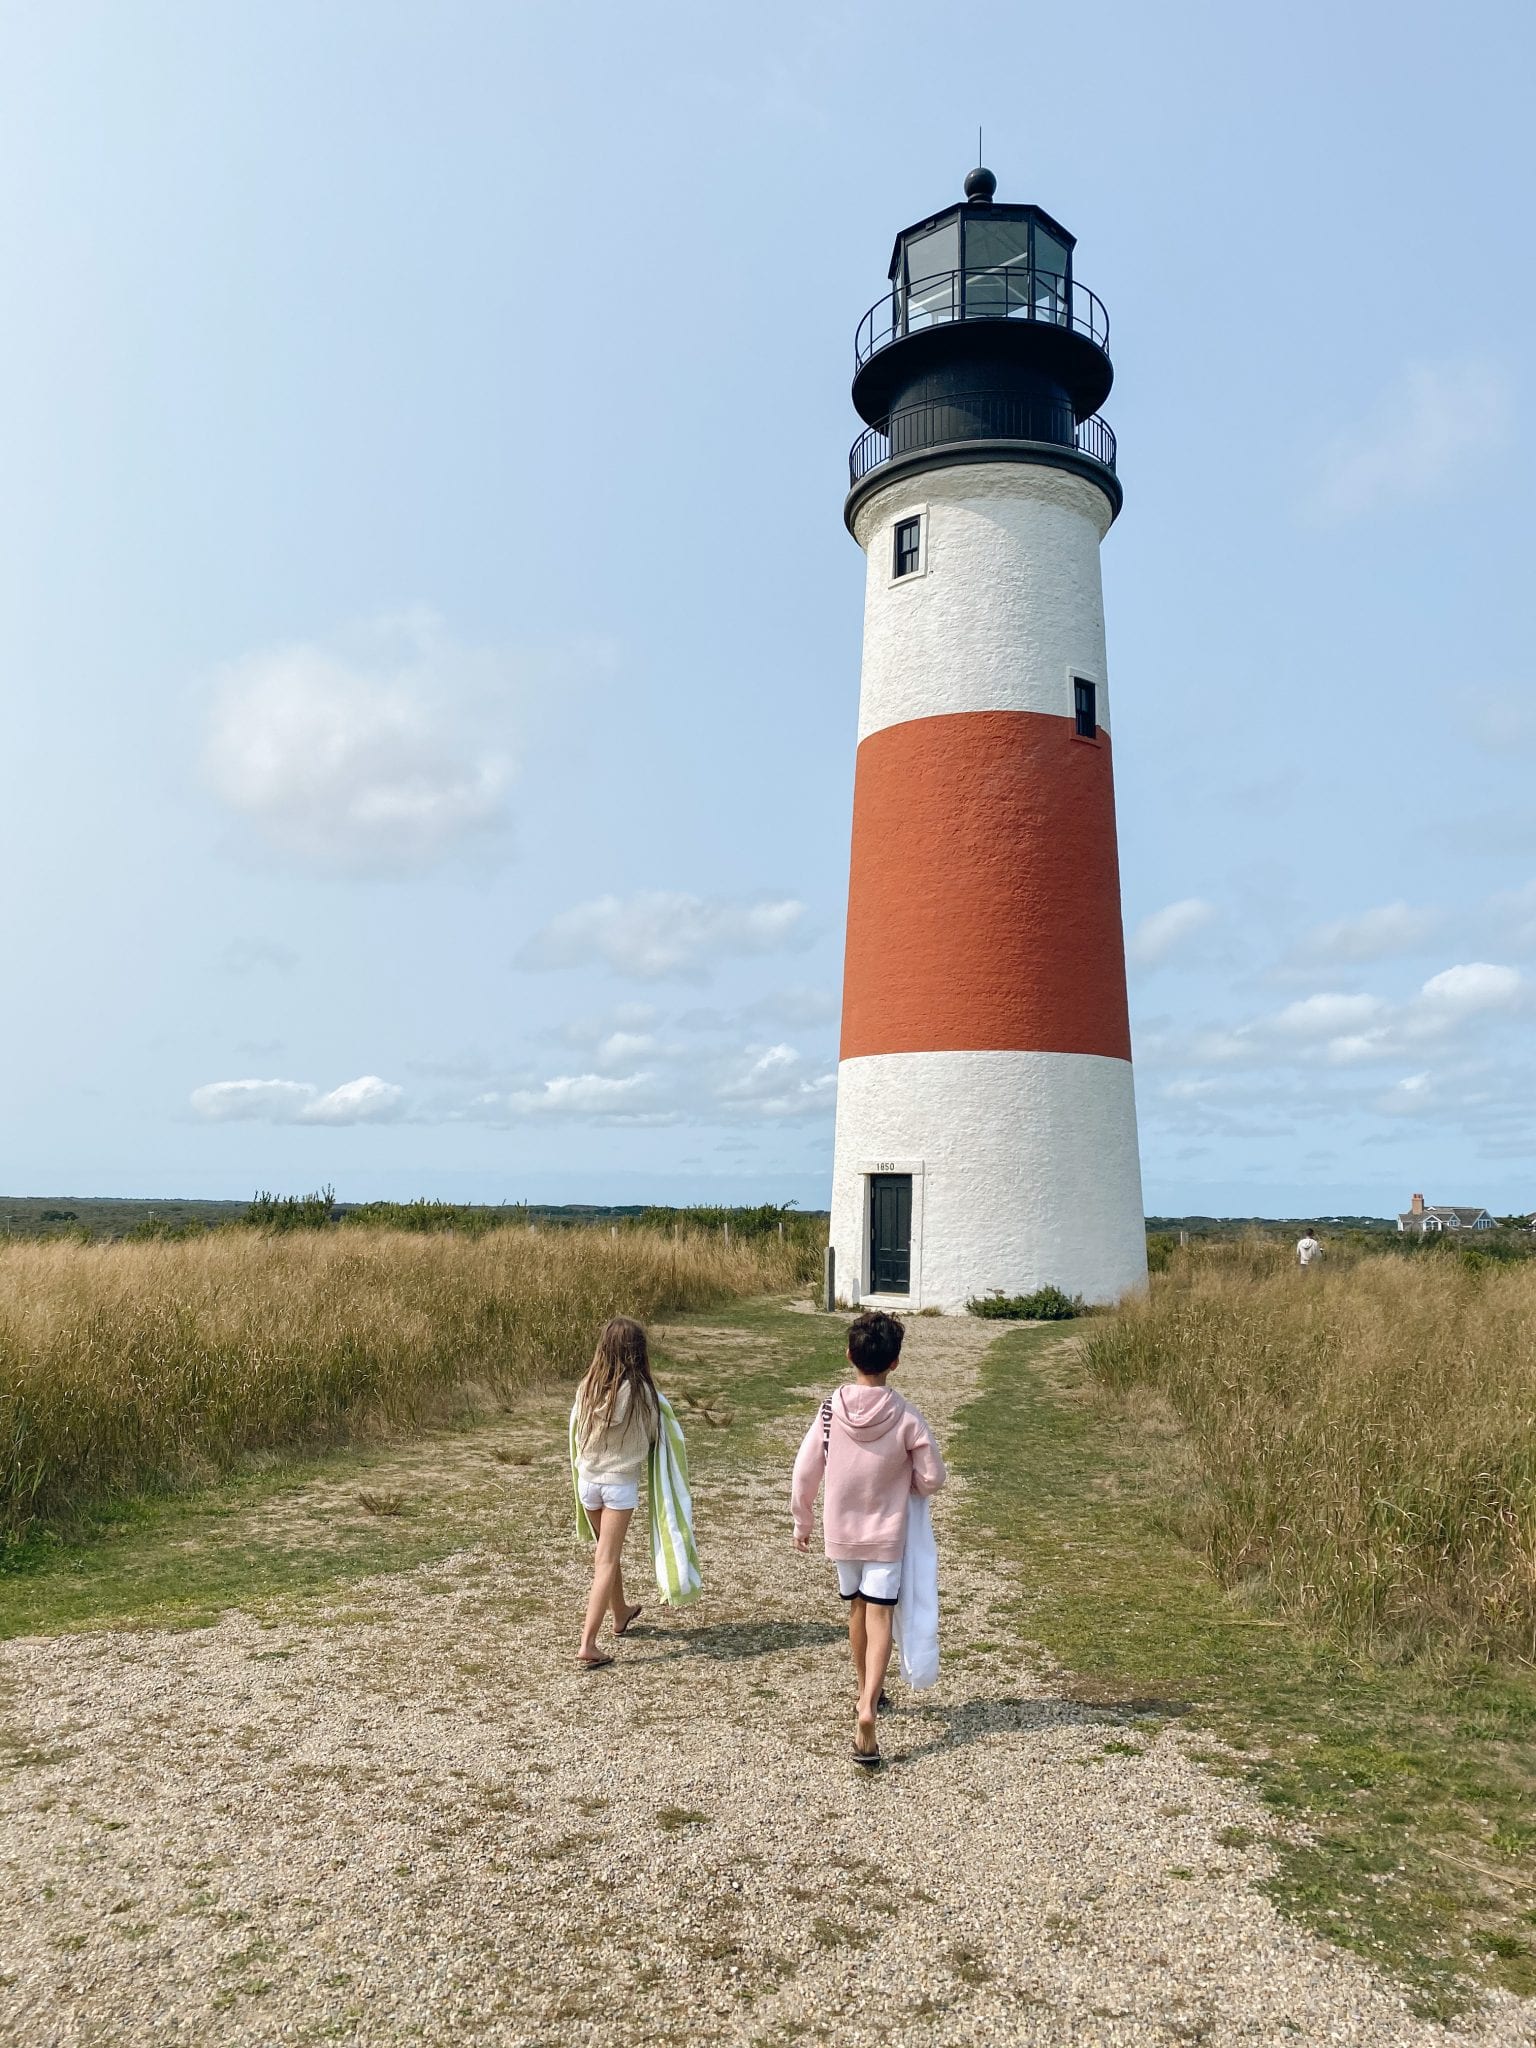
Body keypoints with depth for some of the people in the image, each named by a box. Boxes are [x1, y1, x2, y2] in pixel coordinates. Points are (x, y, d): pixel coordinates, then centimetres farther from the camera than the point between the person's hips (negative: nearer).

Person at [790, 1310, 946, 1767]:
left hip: (841, 1533, 3)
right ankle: (867, 1711, -17)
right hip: (886, 1535, -2)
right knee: (880, 1618, 0)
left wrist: (801, 1522, 9)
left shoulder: (831, 1411, -12)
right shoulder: (907, 1418, -16)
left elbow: (805, 1473, -6)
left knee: (857, 1609, 21)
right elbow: (933, 1478, -9)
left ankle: (868, 1693, 39)